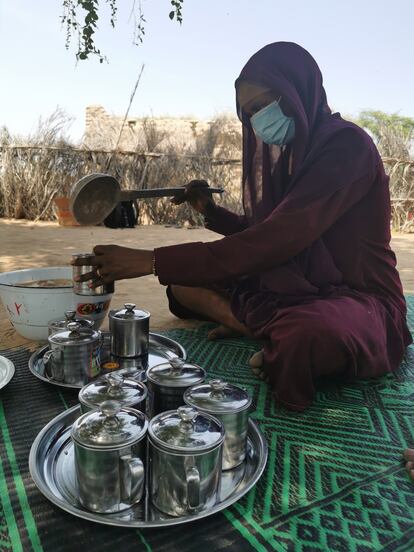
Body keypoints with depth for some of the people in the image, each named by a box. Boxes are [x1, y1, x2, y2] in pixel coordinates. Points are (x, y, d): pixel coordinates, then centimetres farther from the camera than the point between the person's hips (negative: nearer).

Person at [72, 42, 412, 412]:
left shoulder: (347, 146, -18)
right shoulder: (294, 151, 9)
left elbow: (272, 242, -28)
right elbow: (263, 235, 16)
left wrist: (153, 261, -27)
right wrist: (210, 211, 0)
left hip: (357, 296, -8)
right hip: (293, 288, 8)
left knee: (308, 336, -43)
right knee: (182, 280, 5)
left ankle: (273, 335, -10)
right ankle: (279, 335, -11)